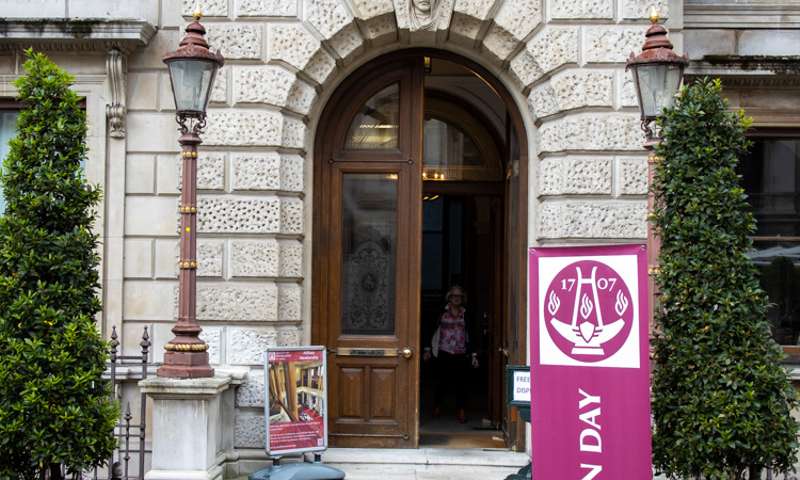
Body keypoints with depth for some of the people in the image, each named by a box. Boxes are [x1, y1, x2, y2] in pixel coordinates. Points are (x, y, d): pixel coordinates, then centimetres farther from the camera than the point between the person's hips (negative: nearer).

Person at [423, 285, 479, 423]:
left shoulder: (466, 316, 8)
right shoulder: (442, 313, 3)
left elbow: (471, 335, 9)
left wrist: (474, 355, 5)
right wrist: (428, 350, 3)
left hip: (461, 356, 1)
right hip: (444, 355, -1)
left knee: (461, 383, -1)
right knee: (443, 383, 1)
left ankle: (461, 411, 8)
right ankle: (437, 407, 22)